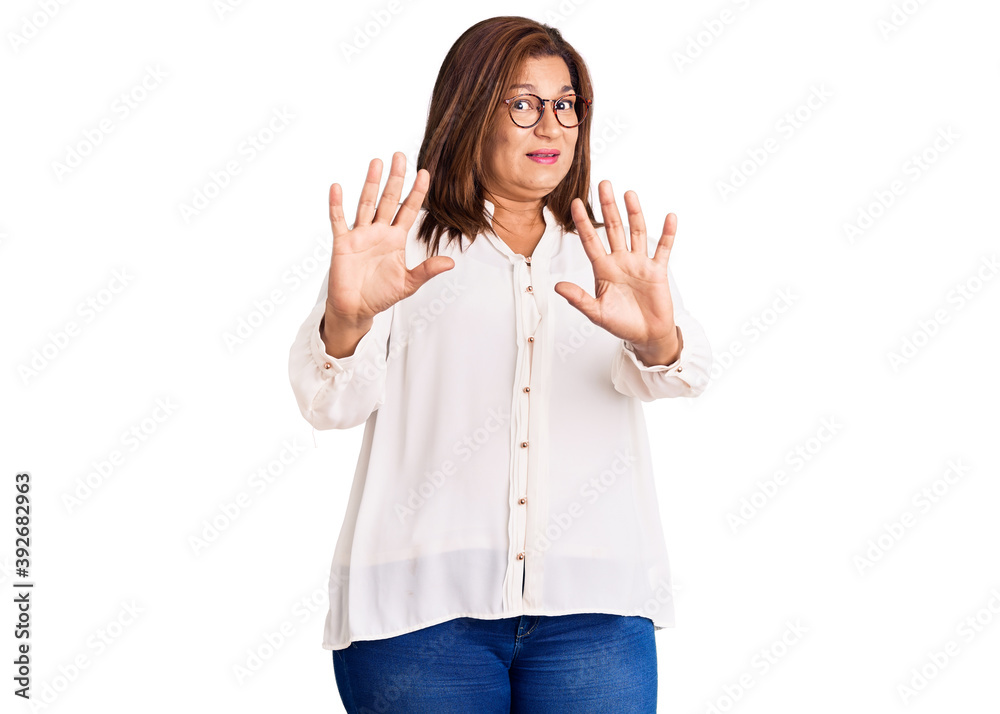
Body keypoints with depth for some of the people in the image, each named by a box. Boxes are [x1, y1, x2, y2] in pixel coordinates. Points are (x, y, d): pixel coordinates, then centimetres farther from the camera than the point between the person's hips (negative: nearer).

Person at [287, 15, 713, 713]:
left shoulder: (612, 257, 15)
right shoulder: (404, 249, 8)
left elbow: (686, 370, -4)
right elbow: (332, 401, -4)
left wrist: (656, 336, -28)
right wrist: (347, 319, -27)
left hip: (591, 610, 2)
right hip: (424, 606, -1)